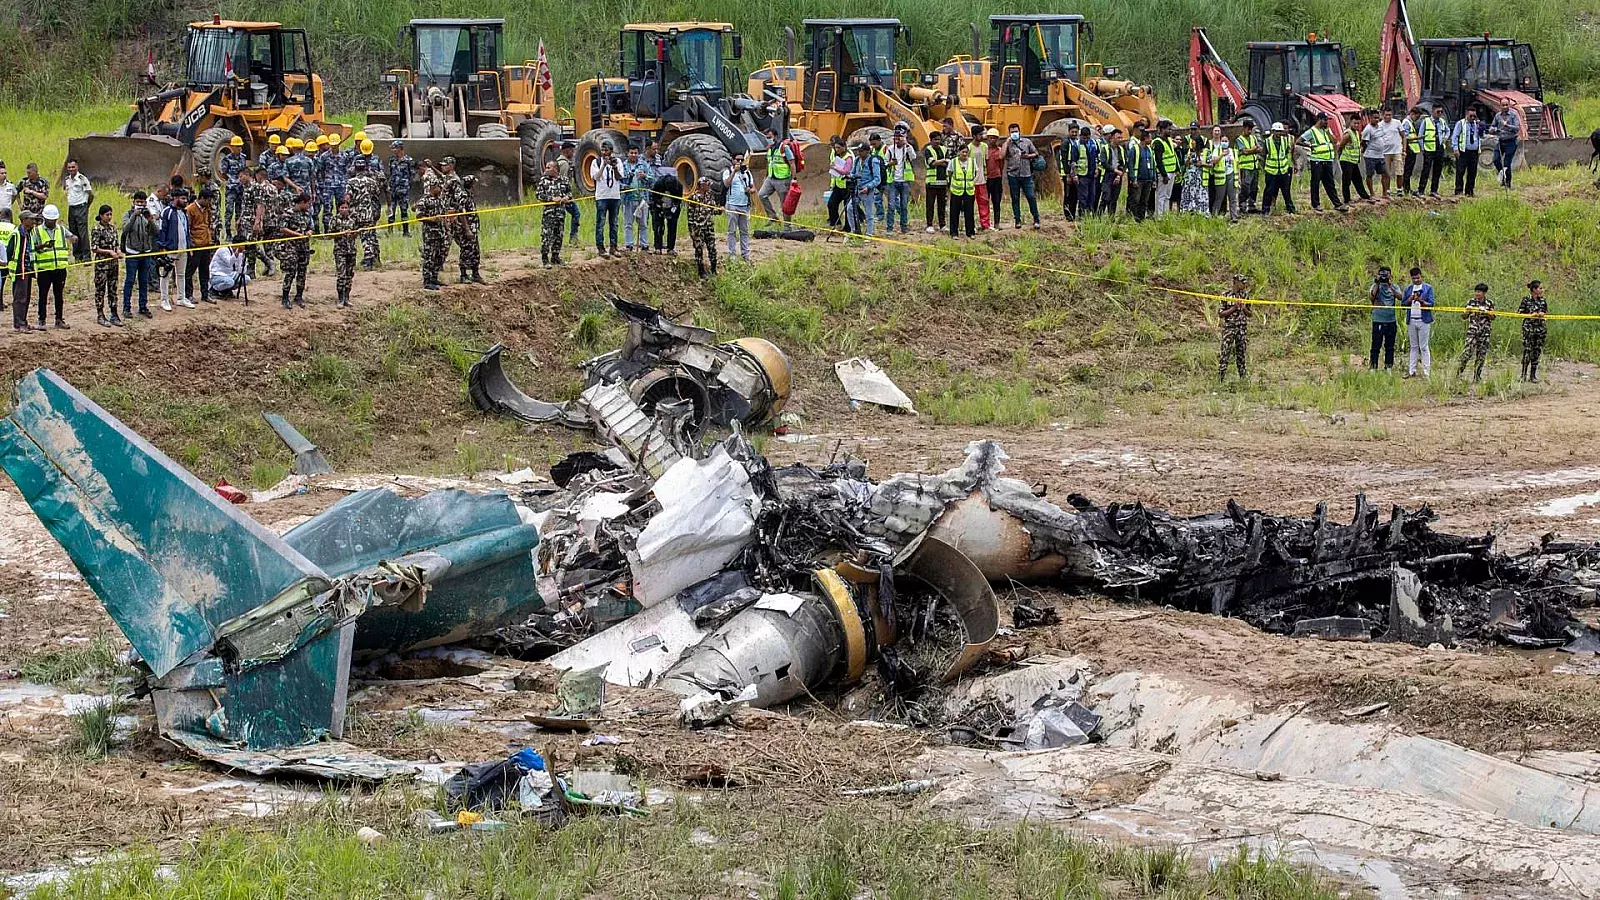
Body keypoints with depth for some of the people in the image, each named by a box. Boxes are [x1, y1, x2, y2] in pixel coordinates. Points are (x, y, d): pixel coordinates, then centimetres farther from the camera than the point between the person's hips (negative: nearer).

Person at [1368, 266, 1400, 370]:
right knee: (1376, 345, -3)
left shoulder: (1394, 287, 8)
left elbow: (1400, 297, -10)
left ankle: (1388, 367, 15)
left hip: (1391, 321, 2)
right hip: (1378, 321, -2)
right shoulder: (1375, 286, 2)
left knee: (1390, 346, 8)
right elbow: (1371, 297, -15)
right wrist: (1377, 284, -16)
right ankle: (1373, 368, 1)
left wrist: (1390, 286, -18)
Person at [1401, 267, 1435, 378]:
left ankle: (1426, 372, -4)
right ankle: (1412, 371, 11)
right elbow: (1403, 304, 10)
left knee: (1424, 347, -5)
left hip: (1424, 321, -4)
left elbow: (1431, 304, -5)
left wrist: (1421, 300, -20)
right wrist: (1410, 299, -9)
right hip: (1411, 321, 4)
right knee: (1413, 347, 8)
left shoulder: (1428, 288, 1)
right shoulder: (1408, 289, 12)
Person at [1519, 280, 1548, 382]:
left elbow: (1547, 312, 17)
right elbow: (1519, 312, -4)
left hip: (1540, 328, 5)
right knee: (1527, 351, -6)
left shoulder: (1542, 300, 8)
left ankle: (1533, 375, 13)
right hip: (1528, 327, -5)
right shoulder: (1526, 300, -6)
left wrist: (1543, 314, -5)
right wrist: (1531, 315, -14)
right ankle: (1524, 375, 2)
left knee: (1537, 352, 6)